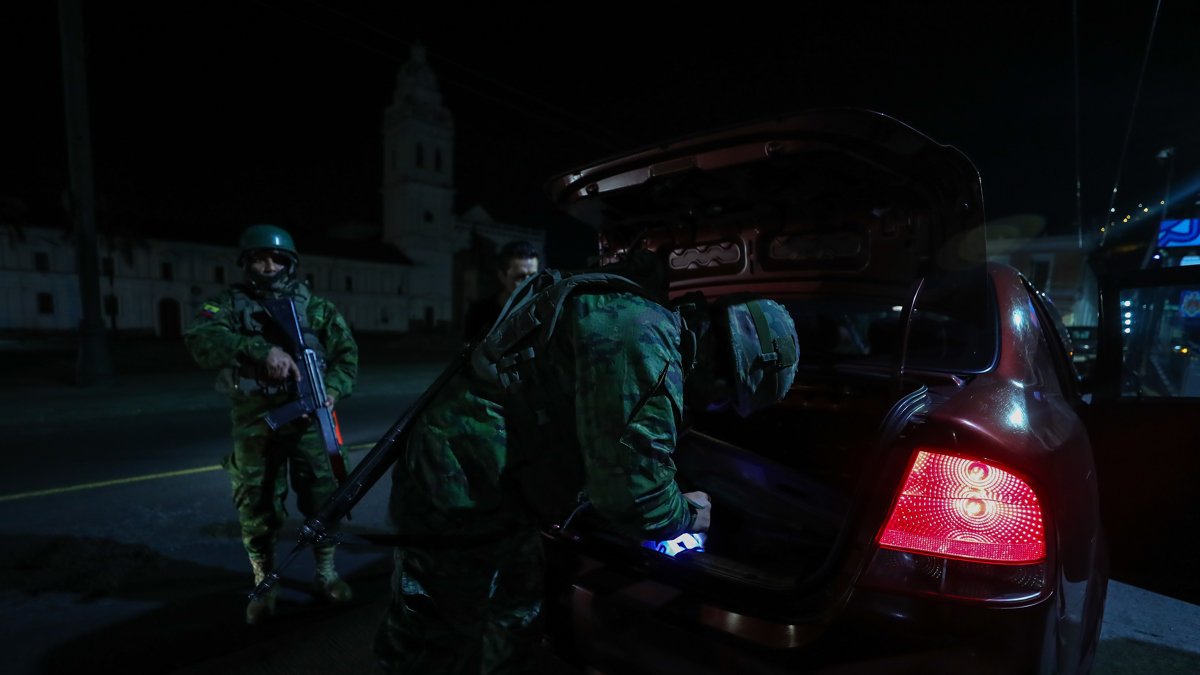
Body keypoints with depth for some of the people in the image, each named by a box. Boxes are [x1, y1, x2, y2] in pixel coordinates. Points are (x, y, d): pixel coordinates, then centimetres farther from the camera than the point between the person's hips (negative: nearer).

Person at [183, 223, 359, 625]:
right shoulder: (229, 304, 0)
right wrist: (263, 350, -35)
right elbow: (202, 341, -20)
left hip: (308, 419, 1)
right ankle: (264, 585, 29)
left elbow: (346, 352, 4)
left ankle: (326, 573, 28)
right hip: (254, 425, -1)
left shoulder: (315, 306, 5)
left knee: (324, 497, 7)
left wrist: (333, 388, -15)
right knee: (257, 507, 9)